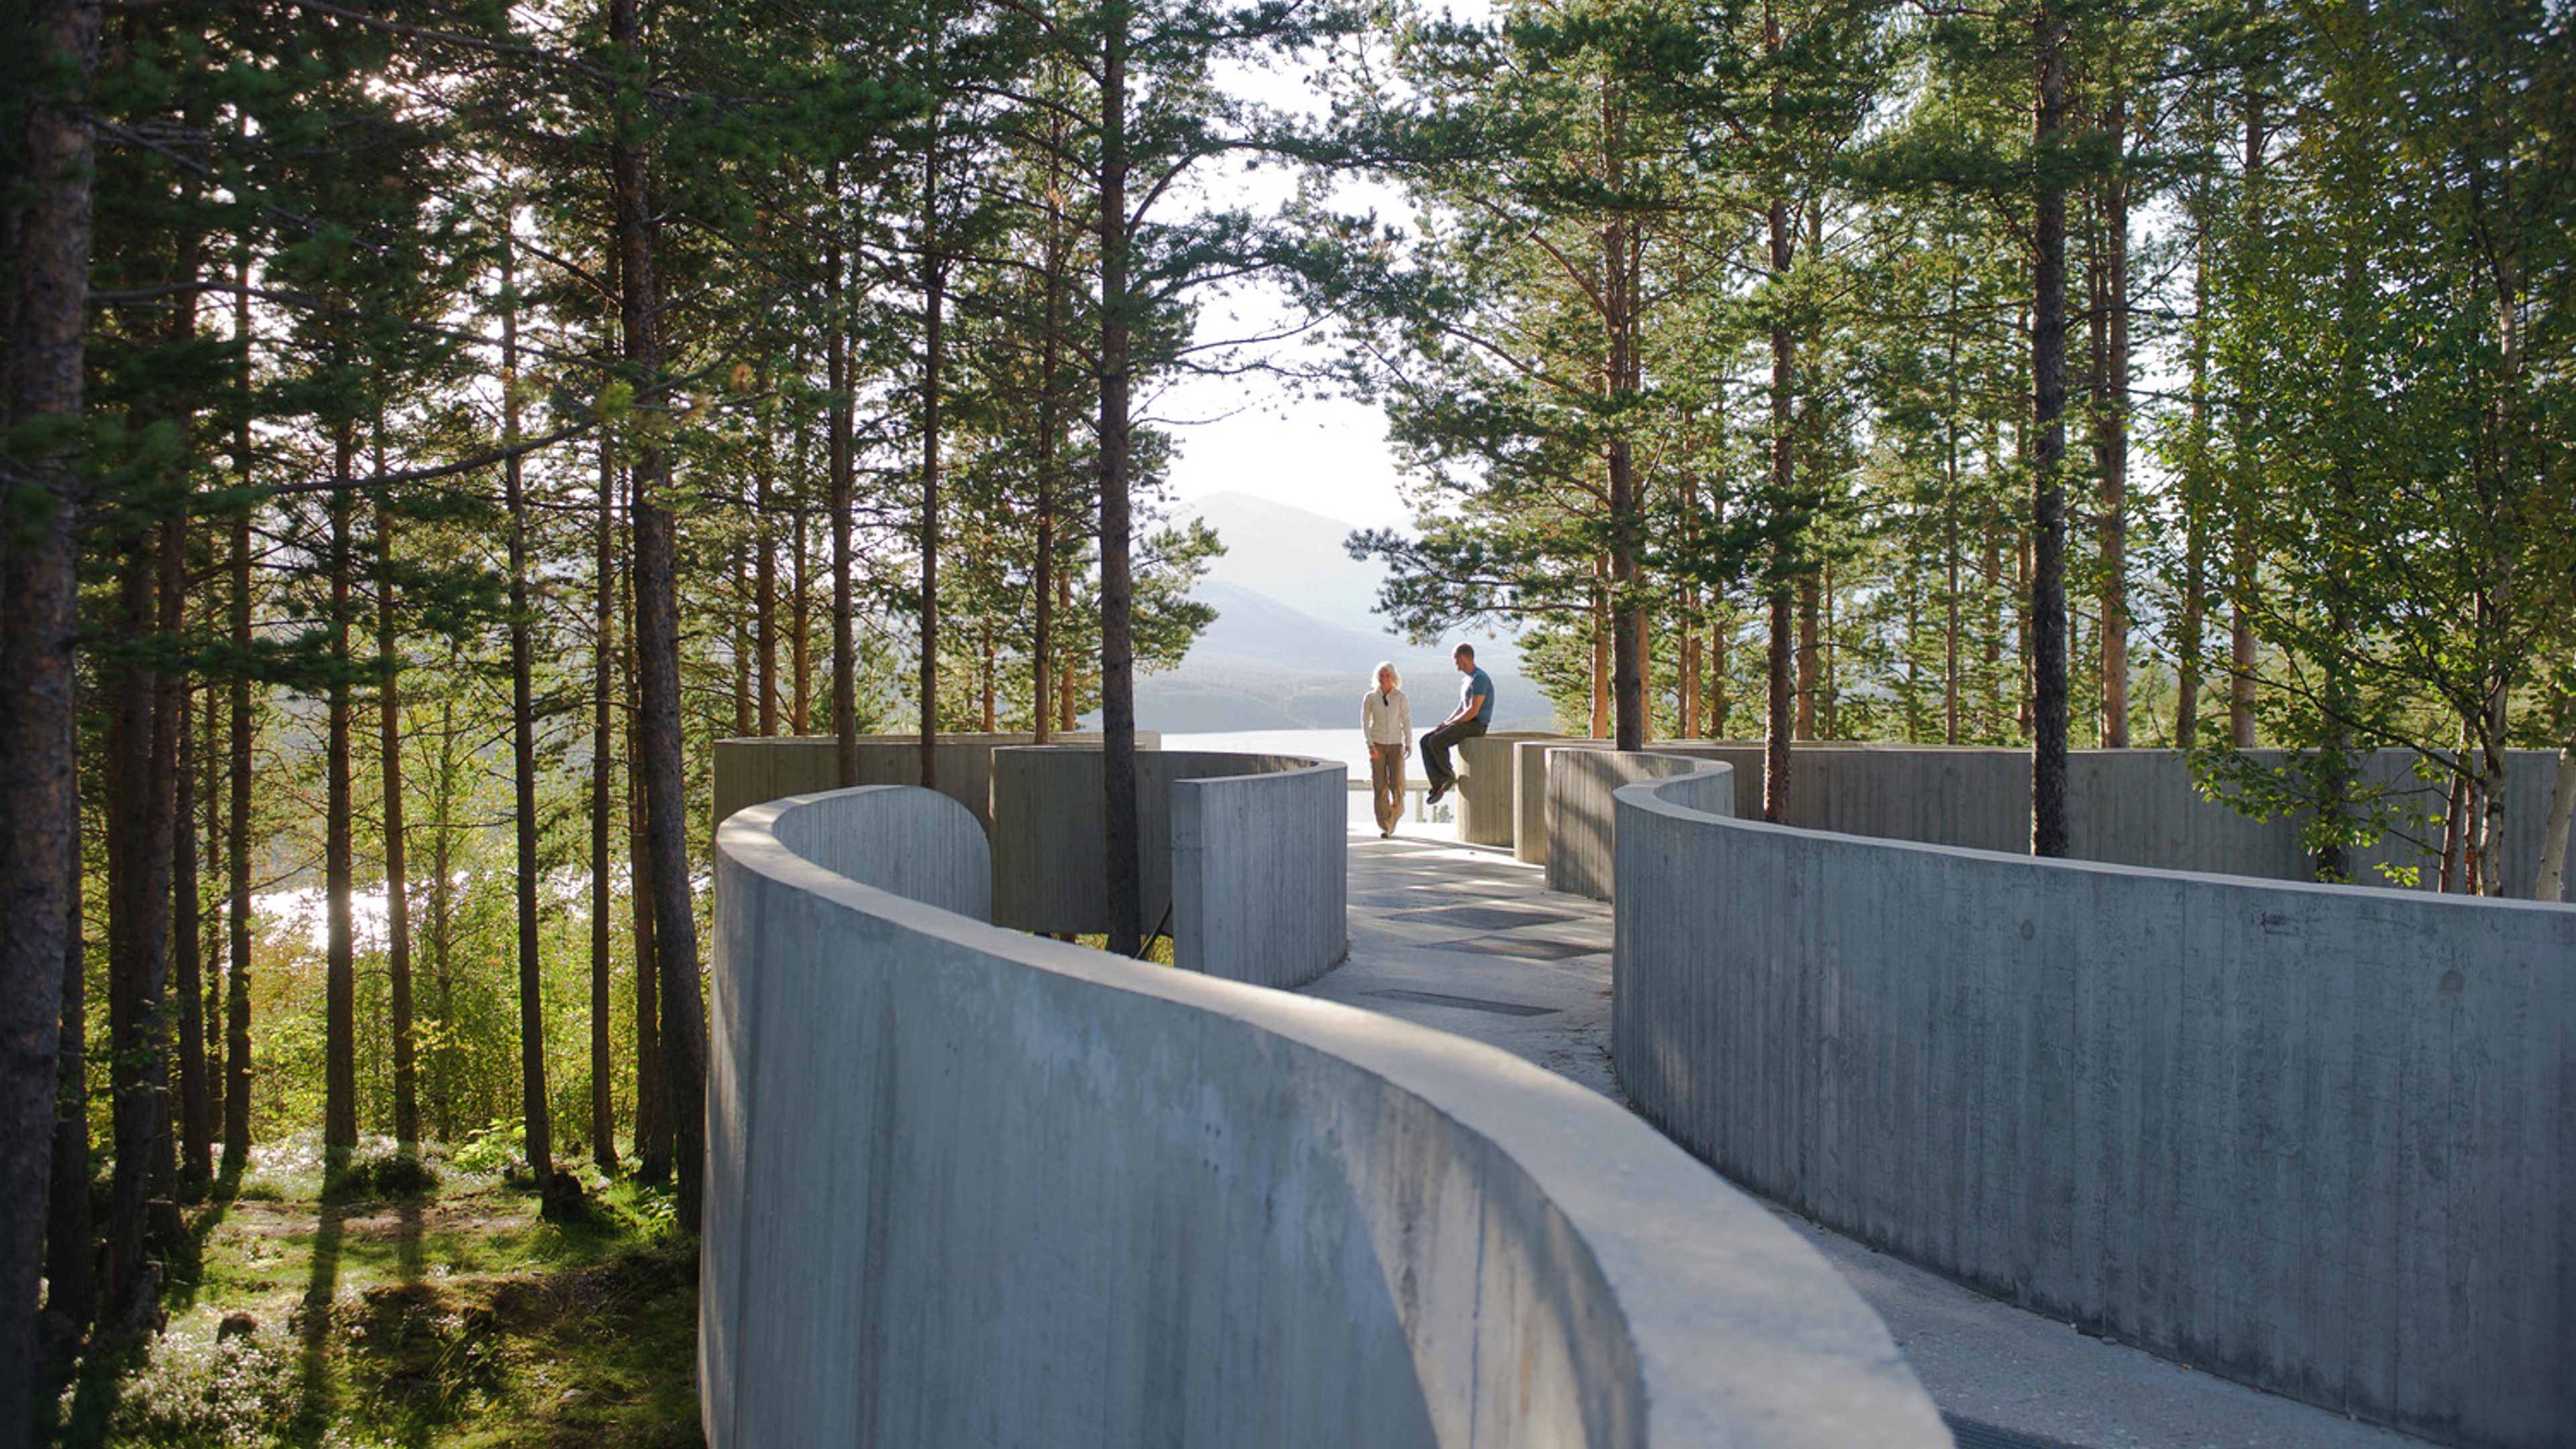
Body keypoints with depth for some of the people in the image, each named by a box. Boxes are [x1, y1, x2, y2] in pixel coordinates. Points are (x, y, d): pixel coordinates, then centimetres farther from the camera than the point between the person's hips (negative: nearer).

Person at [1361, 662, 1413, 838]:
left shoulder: (1400, 697, 4)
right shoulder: (1370, 698, 3)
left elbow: (1407, 721, 3)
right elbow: (1365, 722, 2)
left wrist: (1409, 744, -7)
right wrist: (1370, 744, -9)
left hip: (1396, 745, 0)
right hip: (1377, 745, 0)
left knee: (1397, 785, -9)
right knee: (1379, 787, -4)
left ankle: (1395, 814, 21)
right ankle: (1384, 827, 2)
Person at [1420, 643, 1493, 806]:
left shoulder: (1480, 678, -13)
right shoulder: (1466, 681, 20)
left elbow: (1473, 711, -20)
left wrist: (1450, 723, -12)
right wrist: (1445, 722, 7)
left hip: (1476, 725, -10)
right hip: (1465, 724, 10)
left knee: (1436, 741, -25)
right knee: (1426, 741, -3)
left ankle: (1449, 776, -5)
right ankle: (1438, 784, -11)